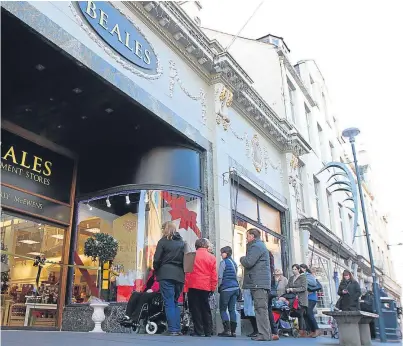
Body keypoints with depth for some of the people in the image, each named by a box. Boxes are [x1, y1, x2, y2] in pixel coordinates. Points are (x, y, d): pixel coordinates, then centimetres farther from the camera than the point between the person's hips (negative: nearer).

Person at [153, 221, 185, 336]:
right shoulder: (181, 242, 14)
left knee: (169, 303, -3)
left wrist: (156, 270, 11)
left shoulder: (163, 241, -2)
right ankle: (177, 329, 9)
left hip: (166, 274, -5)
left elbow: (157, 259, -5)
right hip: (179, 275, 5)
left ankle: (172, 329, -6)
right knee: (175, 302, 13)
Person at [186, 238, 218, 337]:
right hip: (206, 287, 2)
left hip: (193, 285, -2)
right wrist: (213, 288, 9)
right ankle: (208, 331, 16)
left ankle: (198, 331, 2)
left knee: (195, 308, 4)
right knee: (205, 309, 13)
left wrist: (187, 284, 3)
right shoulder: (212, 257, 1)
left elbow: (187, 271, -1)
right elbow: (214, 274, 2)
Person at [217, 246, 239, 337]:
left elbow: (220, 276, -8)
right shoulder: (234, 263, 14)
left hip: (226, 288, -7)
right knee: (232, 309, 8)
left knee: (223, 309, 1)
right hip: (235, 288, 7)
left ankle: (227, 330, -9)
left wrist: (219, 286, 5)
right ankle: (233, 331, 7)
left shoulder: (224, 262, -7)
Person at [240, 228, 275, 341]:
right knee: (262, 309, 12)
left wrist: (242, 259, 0)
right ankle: (267, 334, 16)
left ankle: (264, 334, -10)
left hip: (258, 283, -11)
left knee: (261, 309, -10)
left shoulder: (256, 246, -9)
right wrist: (245, 259, 9)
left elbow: (248, 263, -19)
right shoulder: (260, 245, 24)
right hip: (262, 282, 11)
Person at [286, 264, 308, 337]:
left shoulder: (303, 277, 2)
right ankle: (304, 332, 8)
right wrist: (287, 290, -9)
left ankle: (301, 331, -8)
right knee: (300, 316, 3)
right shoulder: (291, 278, 18)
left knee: (300, 315, -12)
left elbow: (304, 288, -9)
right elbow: (287, 287, 15)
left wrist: (293, 289, -14)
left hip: (301, 299, -5)